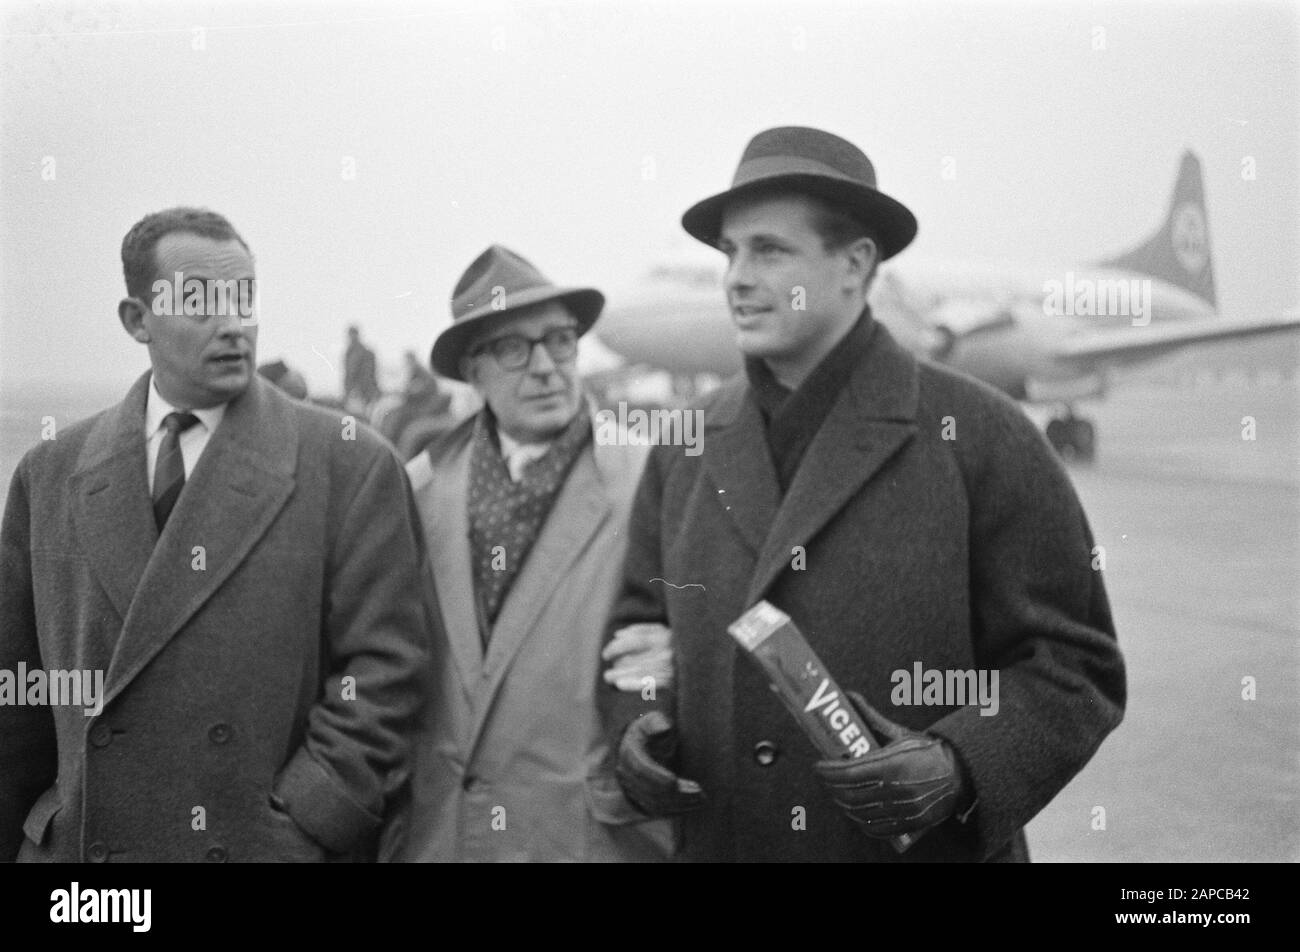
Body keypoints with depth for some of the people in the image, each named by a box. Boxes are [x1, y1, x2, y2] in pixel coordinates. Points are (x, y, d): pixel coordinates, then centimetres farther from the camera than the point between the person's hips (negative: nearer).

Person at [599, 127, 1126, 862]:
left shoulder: (981, 438, -10)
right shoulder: (686, 447, 2)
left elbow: (1075, 664, -9)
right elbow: (641, 617, 12)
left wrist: (959, 769, -22)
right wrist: (636, 723, -6)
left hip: (928, 845, -4)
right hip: (720, 840, 4)